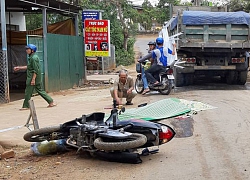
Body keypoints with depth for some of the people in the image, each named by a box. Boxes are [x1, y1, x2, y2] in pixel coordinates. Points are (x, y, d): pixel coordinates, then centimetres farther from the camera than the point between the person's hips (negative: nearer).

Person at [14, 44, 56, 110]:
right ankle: (51, 102, 12)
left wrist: (33, 79, -24)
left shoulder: (34, 58, -16)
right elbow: (28, 67, 26)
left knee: (28, 92, -1)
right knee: (40, 90, 13)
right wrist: (19, 68, 26)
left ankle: (26, 106, 8)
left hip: (34, 77, -10)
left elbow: (36, 70, -22)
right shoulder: (31, 57, 15)